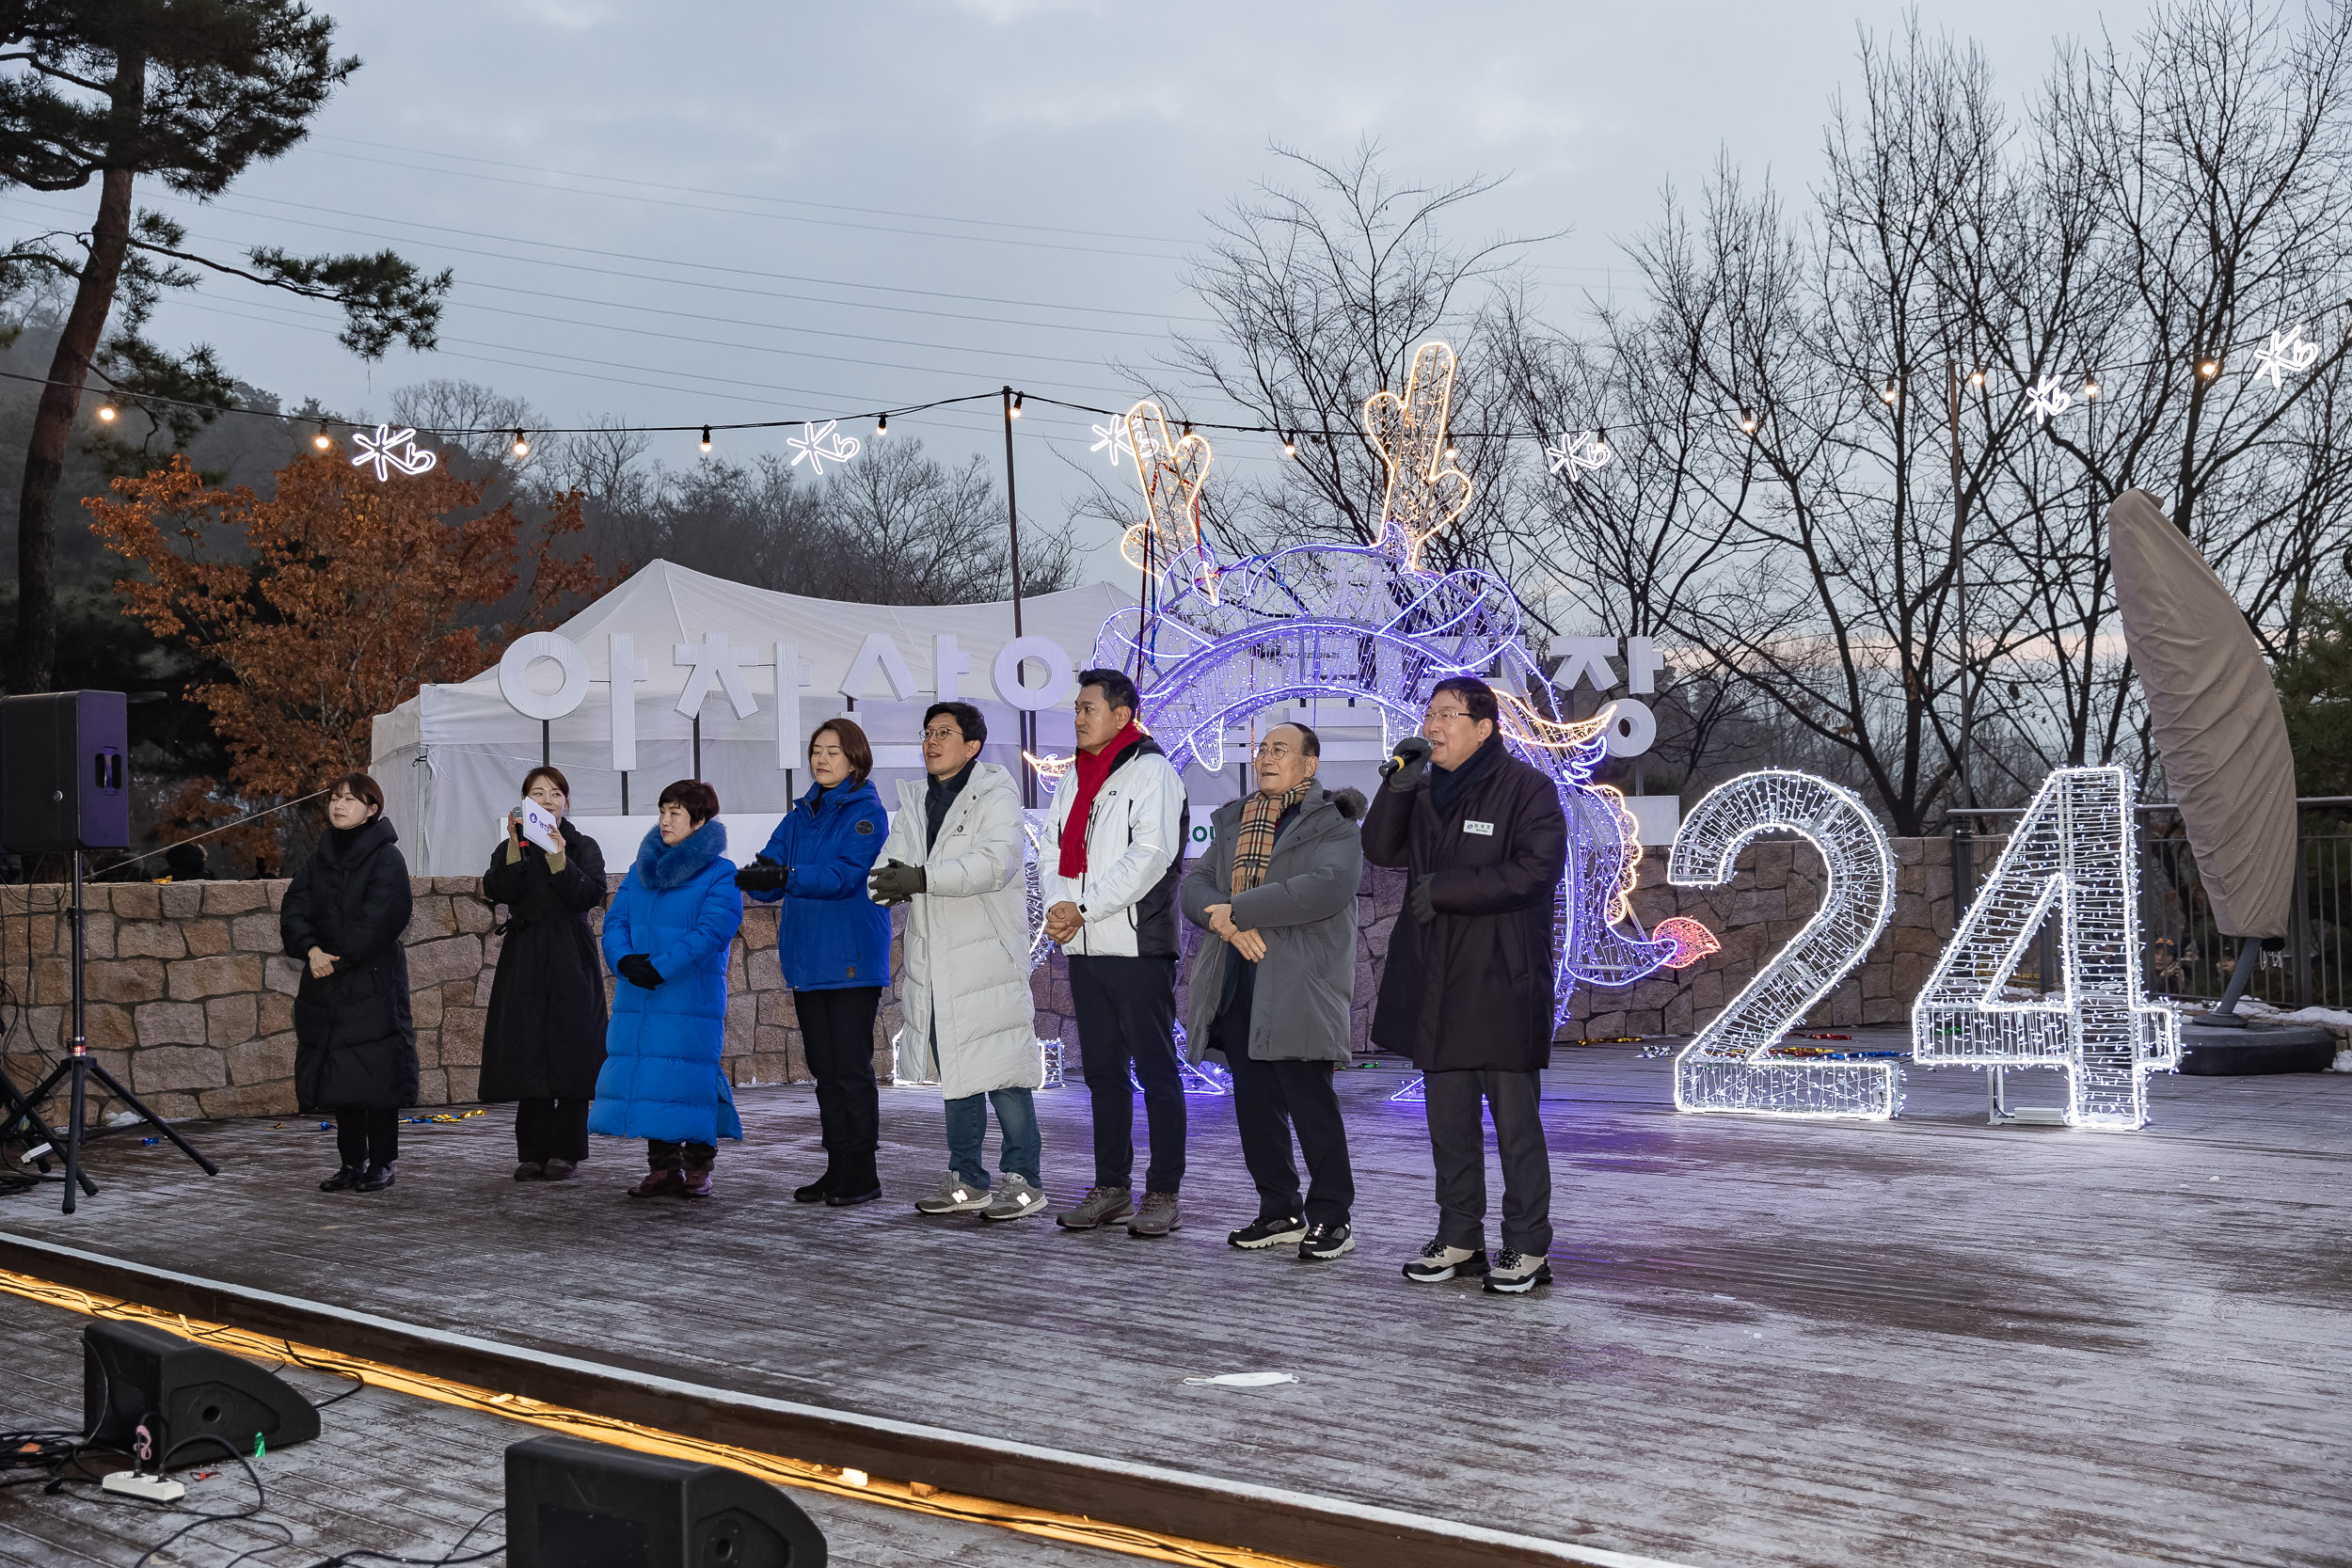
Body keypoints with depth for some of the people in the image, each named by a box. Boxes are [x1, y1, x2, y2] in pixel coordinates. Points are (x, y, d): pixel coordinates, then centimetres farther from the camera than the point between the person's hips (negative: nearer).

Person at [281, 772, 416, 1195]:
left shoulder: (386, 858, -5)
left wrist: (337, 959, -15)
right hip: (326, 986, 6)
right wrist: (311, 949, -15)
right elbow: (294, 908, 3)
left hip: (374, 982, -5)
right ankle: (352, 1162, 16)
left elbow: (378, 920, -15)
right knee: (339, 1076, 8)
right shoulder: (320, 859, 12)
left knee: (376, 1076, -5)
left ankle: (381, 1163, 5)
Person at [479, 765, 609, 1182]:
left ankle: (565, 1151, 2)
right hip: (524, 961, 1)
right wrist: (517, 843, -19)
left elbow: (590, 894, -10)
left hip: (571, 960, -1)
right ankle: (533, 1152, 5)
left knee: (570, 1053, -4)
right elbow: (498, 890, -9)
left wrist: (557, 857, -21)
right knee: (527, 1056, -1)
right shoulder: (510, 848, 11)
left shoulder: (583, 847, 8)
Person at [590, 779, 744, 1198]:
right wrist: (626, 960, -14)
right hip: (638, 1000, 5)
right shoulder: (642, 869, 15)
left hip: (693, 1001, -5)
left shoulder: (721, 875, -4)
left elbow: (710, 932, -15)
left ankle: (698, 1170, 8)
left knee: (690, 1081, -3)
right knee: (649, 1080, 6)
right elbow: (615, 920, 7)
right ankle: (662, 1168, 13)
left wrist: (659, 970, -23)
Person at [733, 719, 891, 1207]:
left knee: (852, 1067, -6)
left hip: (852, 960, -7)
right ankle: (838, 1167, 17)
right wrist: (756, 877, -17)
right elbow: (772, 867, 7)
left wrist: (785, 876, -31)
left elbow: (844, 874, -18)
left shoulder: (866, 813, -4)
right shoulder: (801, 814, 16)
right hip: (807, 960, 7)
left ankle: (862, 1172, 0)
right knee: (824, 1069, 10)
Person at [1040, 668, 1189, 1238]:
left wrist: (1084, 908, -17)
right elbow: (1051, 846, 15)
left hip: (1139, 946, -8)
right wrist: (1058, 905, -5)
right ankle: (1111, 1186, 20)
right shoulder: (1074, 777, 17)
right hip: (1085, 949, 8)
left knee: (1156, 1071, -3)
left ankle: (1162, 1194, 2)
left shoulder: (1151, 772, -8)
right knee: (1102, 1071, 12)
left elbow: (1149, 856, -17)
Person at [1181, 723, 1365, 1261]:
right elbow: (1196, 881, 12)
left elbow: (1327, 886, -19)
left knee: (1309, 1099, -8)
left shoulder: (1332, 824, -2)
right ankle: (1280, 1212, 19)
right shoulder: (1234, 820, 20)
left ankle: (1331, 1217, 2)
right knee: (1254, 1101, 9)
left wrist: (1237, 909, -17)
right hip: (1237, 983, 7)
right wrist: (1222, 920, -11)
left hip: (1300, 985, -7)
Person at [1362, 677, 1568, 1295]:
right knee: (1449, 1117, 11)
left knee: (1515, 1118, -2)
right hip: (1436, 983, 7)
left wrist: (1445, 889, -15)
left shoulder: (1527, 789, -5)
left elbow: (1535, 872, -16)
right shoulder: (1426, 791, 16)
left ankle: (1527, 1248, 5)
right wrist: (1397, 787, -7)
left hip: (1503, 981, -7)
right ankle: (1459, 1240, 20)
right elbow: (1381, 850, 8)